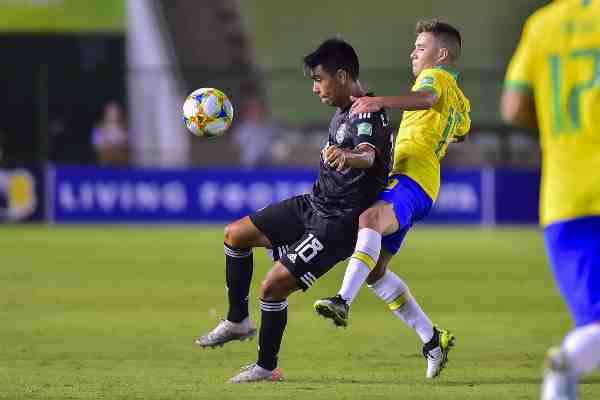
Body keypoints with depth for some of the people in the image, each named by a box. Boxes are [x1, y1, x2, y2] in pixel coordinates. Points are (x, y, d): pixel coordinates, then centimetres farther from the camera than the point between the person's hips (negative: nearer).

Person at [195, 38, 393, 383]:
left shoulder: (368, 118, -23)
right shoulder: (344, 112, 6)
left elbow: (369, 156, -46)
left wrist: (347, 156, -66)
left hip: (338, 225, -10)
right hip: (314, 204, 10)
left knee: (274, 286, -15)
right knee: (236, 235, 12)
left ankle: (267, 367, 4)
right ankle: (238, 322, 24)